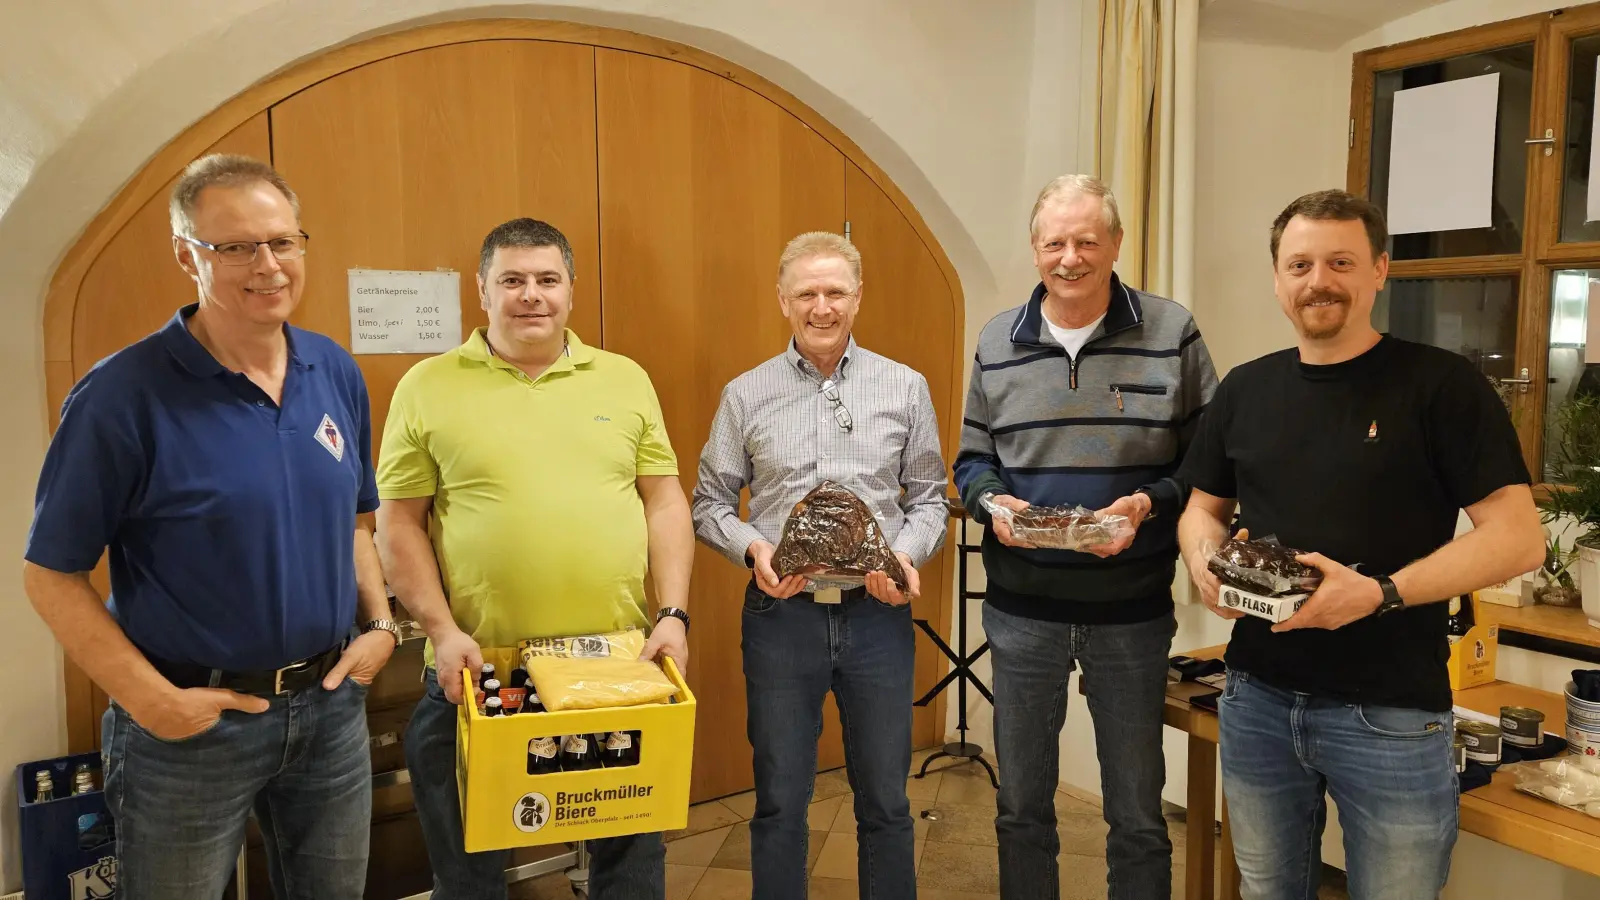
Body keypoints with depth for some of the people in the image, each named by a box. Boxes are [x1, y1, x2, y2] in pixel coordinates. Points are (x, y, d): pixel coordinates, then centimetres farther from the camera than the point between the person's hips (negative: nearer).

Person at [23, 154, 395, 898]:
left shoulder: (337, 373, 1)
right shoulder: (123, 394, -16)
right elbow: (51, 574, -11)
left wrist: (380, 625, 1)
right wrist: (151, 700, -16)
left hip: (331, 704, 5)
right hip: (193, 722, -4)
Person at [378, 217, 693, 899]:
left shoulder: (626, 379, 6)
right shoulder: (428, 387, 0)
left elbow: (664, 502, 5)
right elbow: (398, 523, -1)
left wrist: (673, 614, -4)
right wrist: (442, 631, -10)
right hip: (477, 670, -1)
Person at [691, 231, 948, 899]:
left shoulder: (905, 388, 4)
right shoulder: (746, 395, 2)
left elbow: (929, 495, 8)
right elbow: (710, 503, 7)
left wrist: (908, 554, -11)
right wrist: (753, 548, -12)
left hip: (878, 613, 1)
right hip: (781, 615, 0)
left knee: (886, 799, 12)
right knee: (780, 800, 11)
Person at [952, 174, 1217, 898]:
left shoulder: (1172, 334, -4)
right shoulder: (997, 342, 4)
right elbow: (971, 461, 9)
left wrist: (1149, 504, -20)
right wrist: (992, 503, -12)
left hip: (1132, 613, -2)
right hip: (1021, 609, 2)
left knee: (1138, 815, 13)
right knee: (1022, 806, 16)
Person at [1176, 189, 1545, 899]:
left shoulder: (1441, 385, -8)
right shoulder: (1244, 390, 6)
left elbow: (1518, 537, -11)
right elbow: (1206, 504, 17)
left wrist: (1381, 593, -23)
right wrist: (1203, 560, -6)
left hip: (1391, 716, -4)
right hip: (1257, 700, 5)